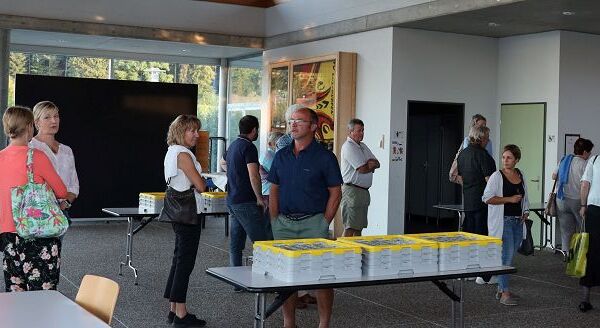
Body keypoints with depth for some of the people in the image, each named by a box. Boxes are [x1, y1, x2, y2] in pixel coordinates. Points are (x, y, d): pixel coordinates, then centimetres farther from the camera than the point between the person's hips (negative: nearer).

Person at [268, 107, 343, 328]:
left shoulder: (324, 157, -3)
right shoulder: (281, 156, 10)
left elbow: (335, 193, -2)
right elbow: (274, 190, 14)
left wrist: (324, 224, -8)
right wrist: (274, 221, 6)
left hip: (313, 223, -4)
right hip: (284, 223, 4)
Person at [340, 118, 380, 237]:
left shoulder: (363, 146, 19)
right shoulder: (348, 146, -12)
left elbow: (377, 163, 13)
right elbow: (362, 169, -18)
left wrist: (371, 163, -10)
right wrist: (372, 165, 2)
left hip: (364, 190, 9)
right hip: (352, 190, -9)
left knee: (359, 227, 12)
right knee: (350, 228, -11)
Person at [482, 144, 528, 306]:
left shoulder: (521, 176, 12)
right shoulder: (497, 176, -8)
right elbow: (487, 197, -14)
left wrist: (526, 211, 9)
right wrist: (509, 199, -18)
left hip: (518, 222, 7)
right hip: (503, 222, -7)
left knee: (509, 257, 12)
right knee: (506, 257, -11)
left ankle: (501, 289, 22)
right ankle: (505, 294, -8)